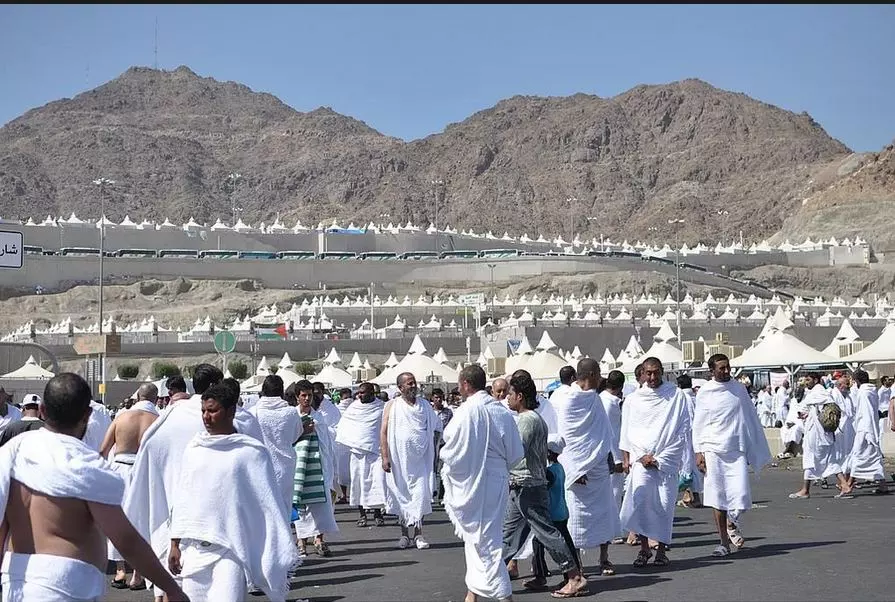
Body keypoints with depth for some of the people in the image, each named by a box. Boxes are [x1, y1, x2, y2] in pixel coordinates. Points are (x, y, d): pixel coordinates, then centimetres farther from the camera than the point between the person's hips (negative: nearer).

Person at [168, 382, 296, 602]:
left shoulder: (252, 451, -3)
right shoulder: (194, 448, 9)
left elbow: (269, 504, -2)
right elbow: (181, 499, 16)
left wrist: (278, 557, -3)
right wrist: (175, 544, 13)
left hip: (230, 550, -4)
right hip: (193, 549, 4)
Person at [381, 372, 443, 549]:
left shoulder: (425, 406, 9)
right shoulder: (392, 406, 3)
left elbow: (437, 427, 18)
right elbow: (384, 433, -1)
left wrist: (432, 449, 9)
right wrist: (385, 456, -10)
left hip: (420, 460, 1)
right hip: (399, 459, -1)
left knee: (421, 495, -6)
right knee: (401, 495, 5)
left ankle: (418, 534, 2)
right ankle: (405, 534, 16)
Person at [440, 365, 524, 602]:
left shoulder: (466, 411, -18)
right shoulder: (503, 411, 0)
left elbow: (452, 452, -13)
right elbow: (516, 453, 5)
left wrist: (445, 460, 8)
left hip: (472, 482, -6)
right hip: (498, 480, 6)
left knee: (485, 540, 1)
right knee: (482, 536, 18)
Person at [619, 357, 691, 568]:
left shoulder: (676, 396, 5)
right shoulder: (633, 400, 10)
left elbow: (683, 431, 3)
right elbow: (626, 433, 15)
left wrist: (658, 458, -2)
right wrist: (626, 458, 4)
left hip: (668, 460, -1)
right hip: (640, 460, 1)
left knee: (664, 505, -3)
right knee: (639, 500, -14)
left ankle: (661, 549, 9)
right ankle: (644, 548, -4)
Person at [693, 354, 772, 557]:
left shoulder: (739, 389, 7)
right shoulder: (704, 392, 2)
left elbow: (751, 419, 13)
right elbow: (698, 424, 6)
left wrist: (758, 451, 12)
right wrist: (698, 452, -1)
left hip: (737, 450, 1)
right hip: (713, 450, -1)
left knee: (741, 497, -8)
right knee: (717, 497, 0)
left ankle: (730, 522, 22)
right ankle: (724, 542, 9)